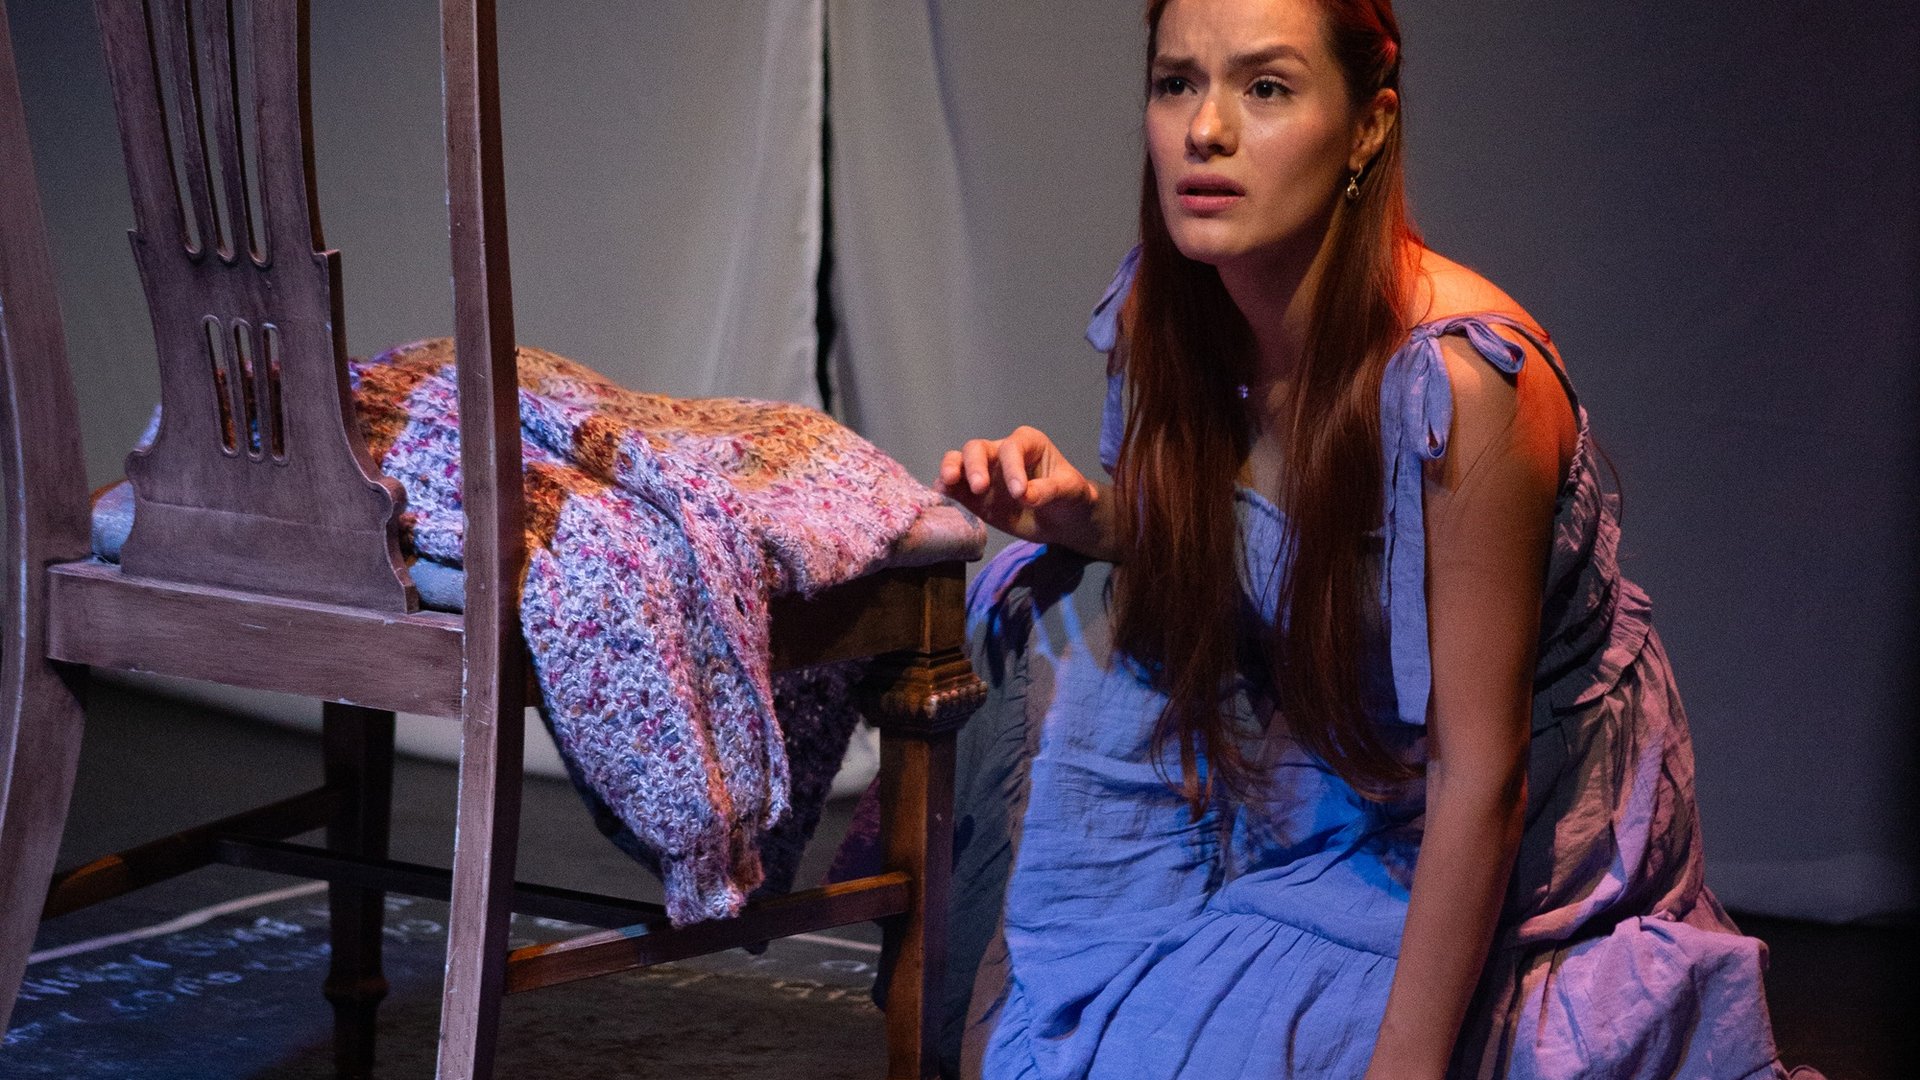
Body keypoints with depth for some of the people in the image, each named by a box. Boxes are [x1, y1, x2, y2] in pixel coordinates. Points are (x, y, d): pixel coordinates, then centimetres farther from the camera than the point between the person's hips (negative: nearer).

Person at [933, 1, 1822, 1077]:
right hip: (1322, 777, 7)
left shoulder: (1457, 378, -32)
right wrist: (1084, 517, -11)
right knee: (1060, 624, -5)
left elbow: (1479, 775, -28)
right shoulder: (1173, 313, -9)